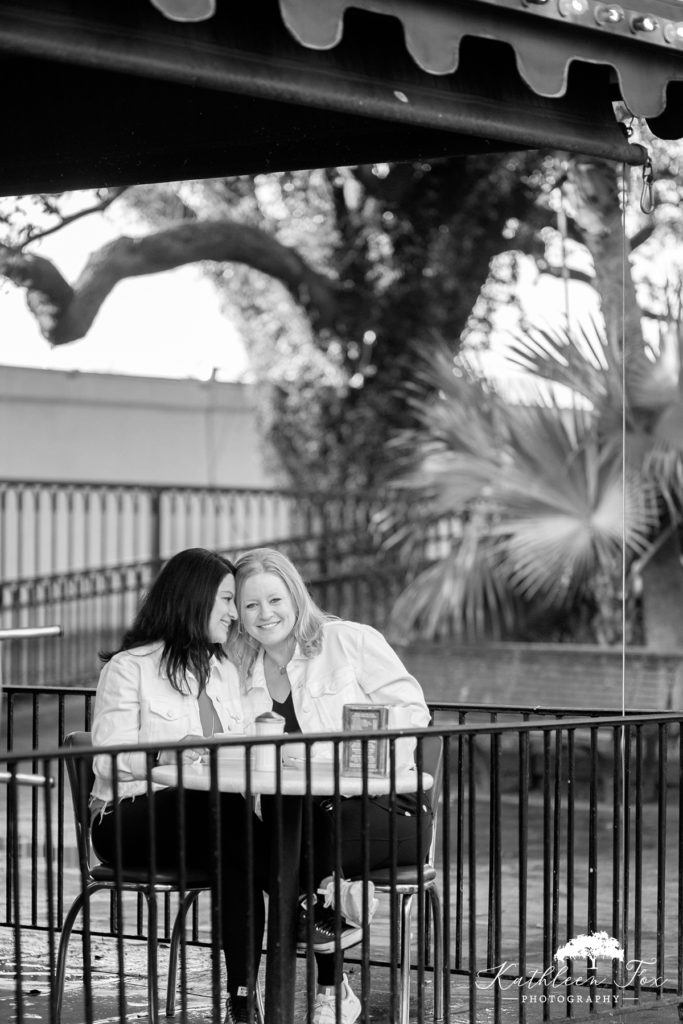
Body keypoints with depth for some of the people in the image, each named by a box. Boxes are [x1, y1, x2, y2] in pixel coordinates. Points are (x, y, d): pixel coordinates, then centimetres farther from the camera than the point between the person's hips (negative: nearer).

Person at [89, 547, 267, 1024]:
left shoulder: (224, 671, 21)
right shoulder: (128, 668, -1)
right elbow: (109, 760, -11)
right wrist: (170, 753, -29)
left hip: (205, 819, 5)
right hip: (130, 818, -5)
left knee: (239, 863, -31)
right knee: (220, 807, -36)